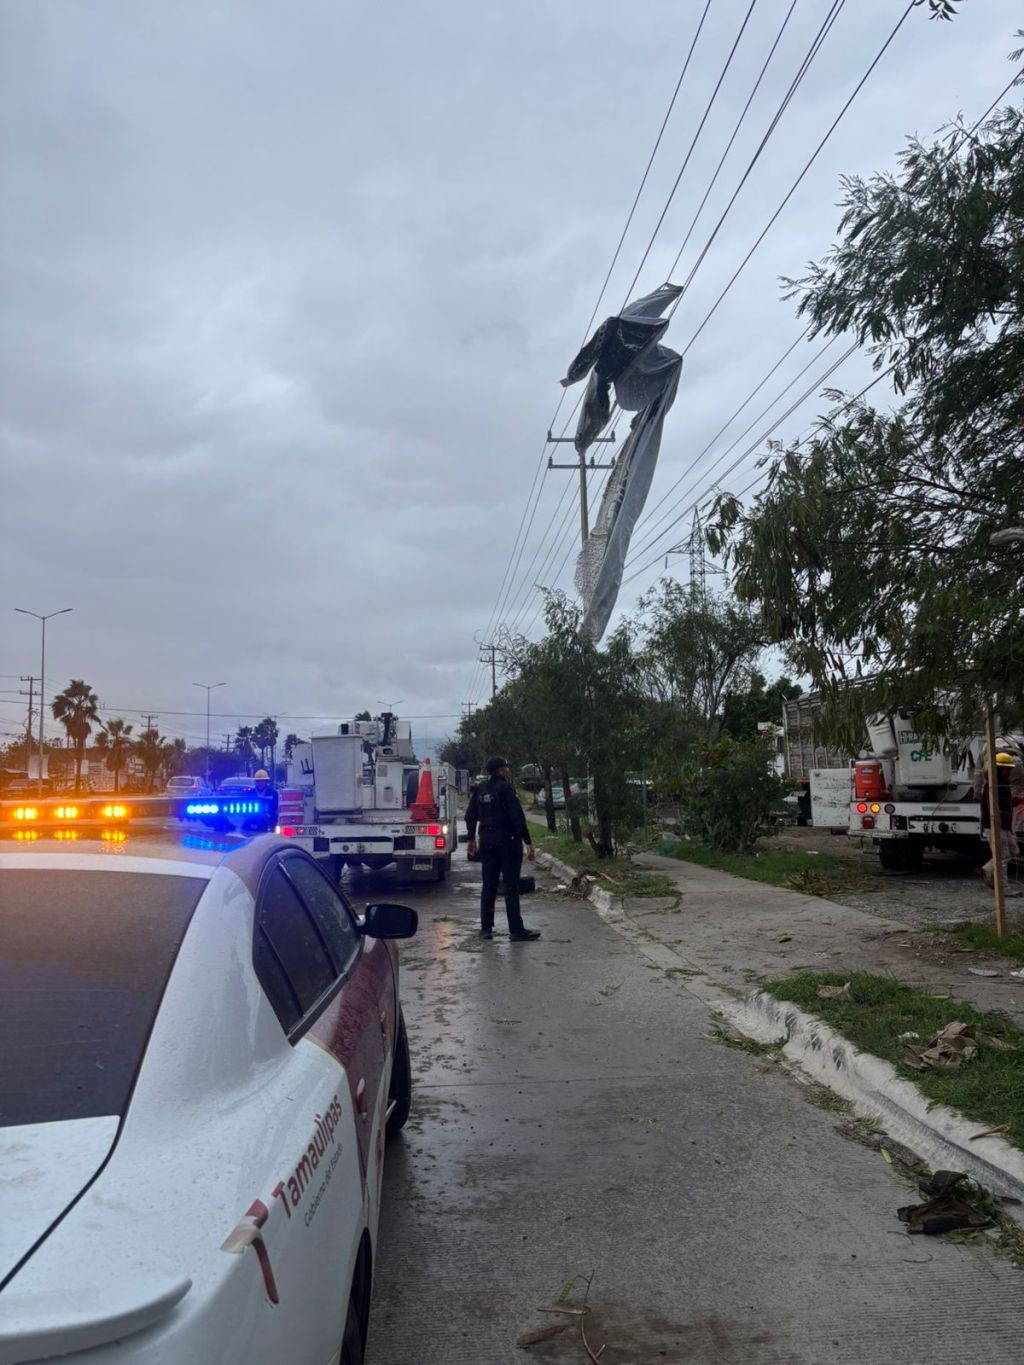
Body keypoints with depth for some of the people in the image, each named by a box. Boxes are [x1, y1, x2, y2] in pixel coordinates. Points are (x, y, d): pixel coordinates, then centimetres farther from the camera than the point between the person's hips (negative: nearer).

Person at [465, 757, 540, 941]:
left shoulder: (480, 789, 8)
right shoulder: (505, 788, -13)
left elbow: (470, 816, 14)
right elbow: (517, 817, -18)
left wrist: (471, 839, 25)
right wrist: (528, 842, -16)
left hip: (487, 841, 7)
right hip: (507, 840, -7)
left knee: (488, 885, 13)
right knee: (511, 886, -3)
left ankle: (486, 928, 16)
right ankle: (516, 930, -1)